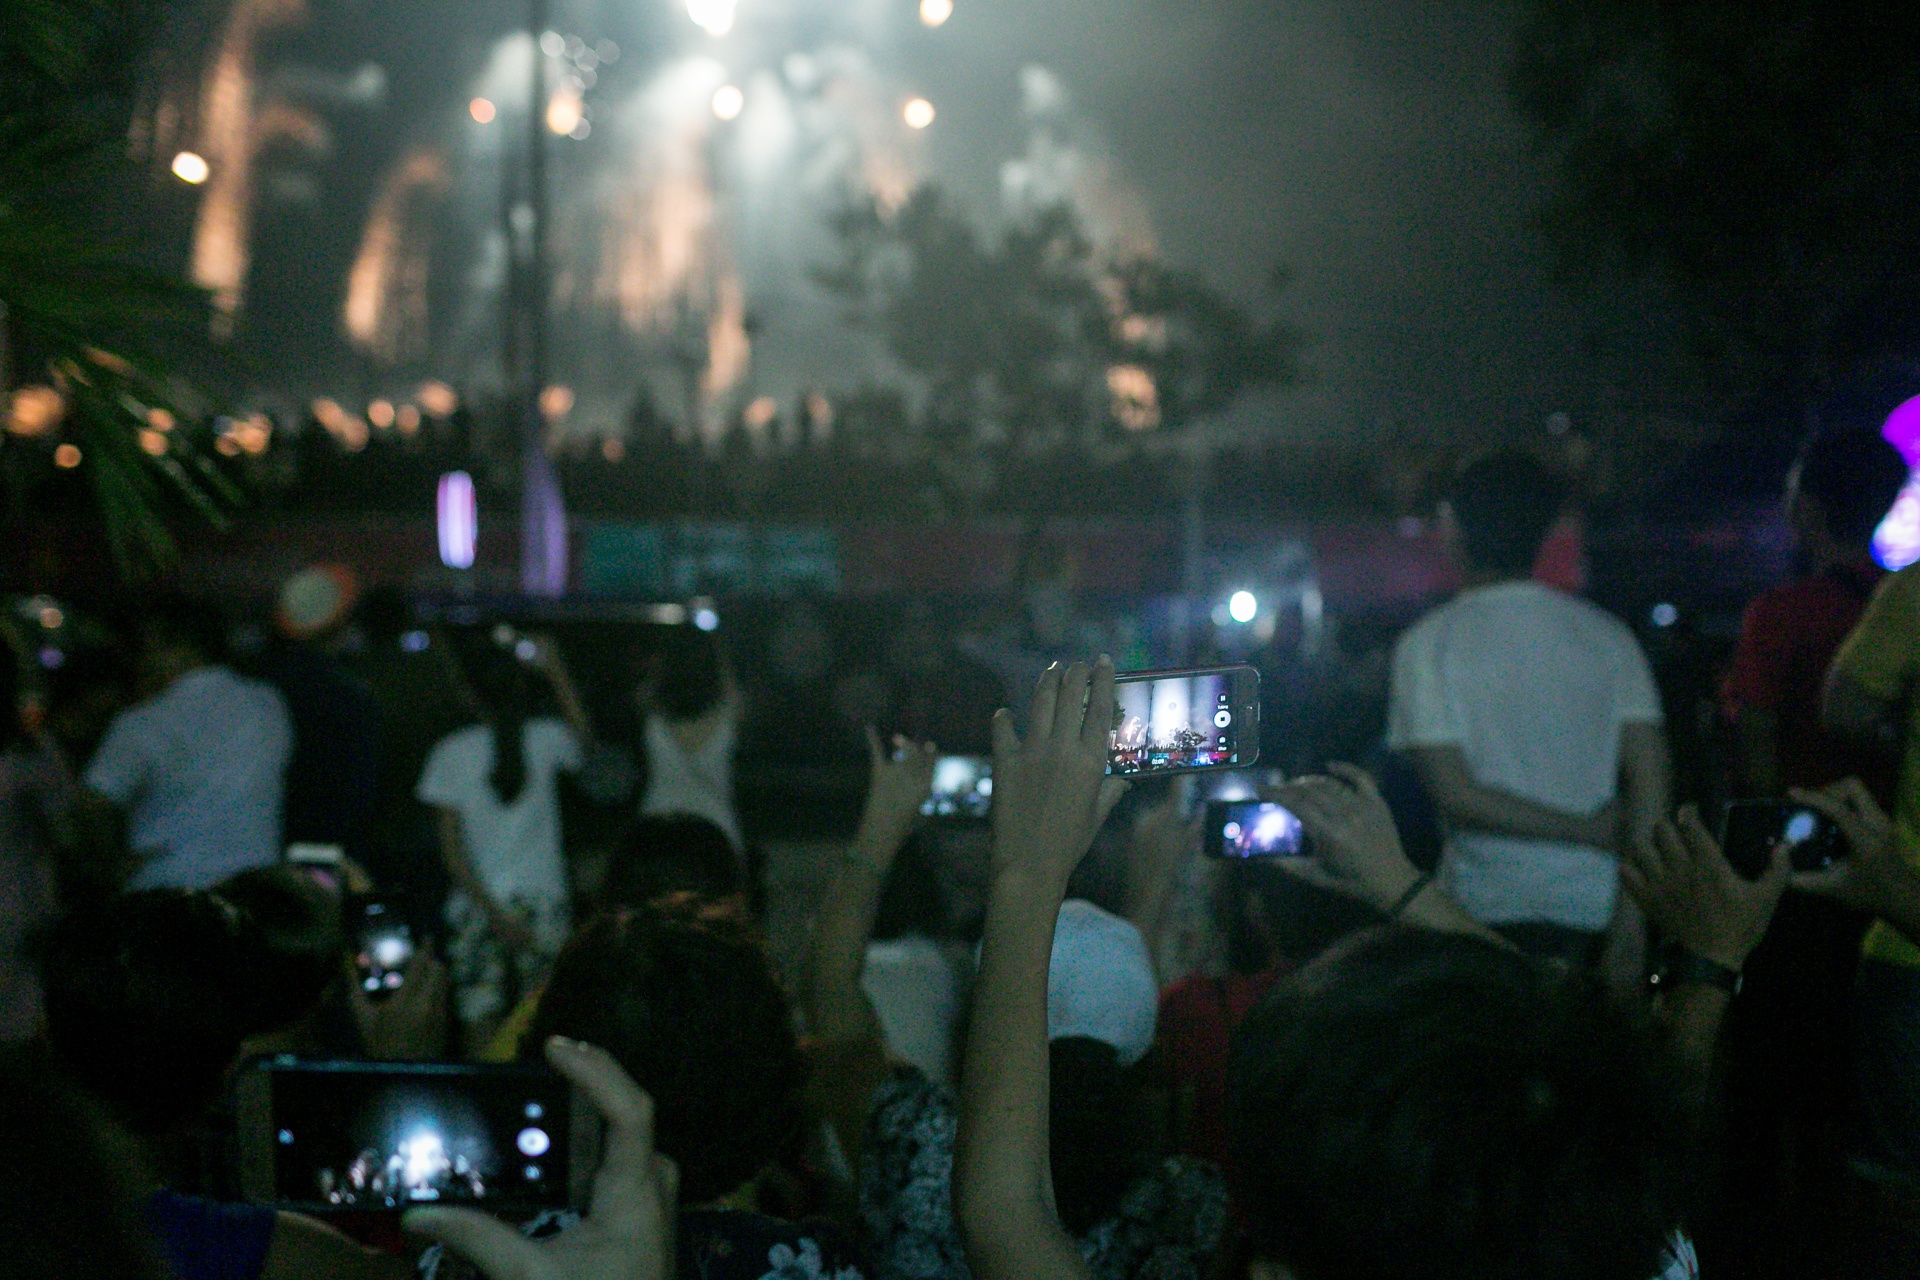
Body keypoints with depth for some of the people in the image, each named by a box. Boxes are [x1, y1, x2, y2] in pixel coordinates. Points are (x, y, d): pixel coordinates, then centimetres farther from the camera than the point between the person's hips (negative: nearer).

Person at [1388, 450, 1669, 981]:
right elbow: (1649, 775, -3)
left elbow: (1455, 794, -10)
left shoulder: (1427, 644, -2)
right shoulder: (1606, 636, 5)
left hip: (1489, 907, -2)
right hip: (1596, 906, 2)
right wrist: (1631, 920, -6)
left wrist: (1587, 829, -2)